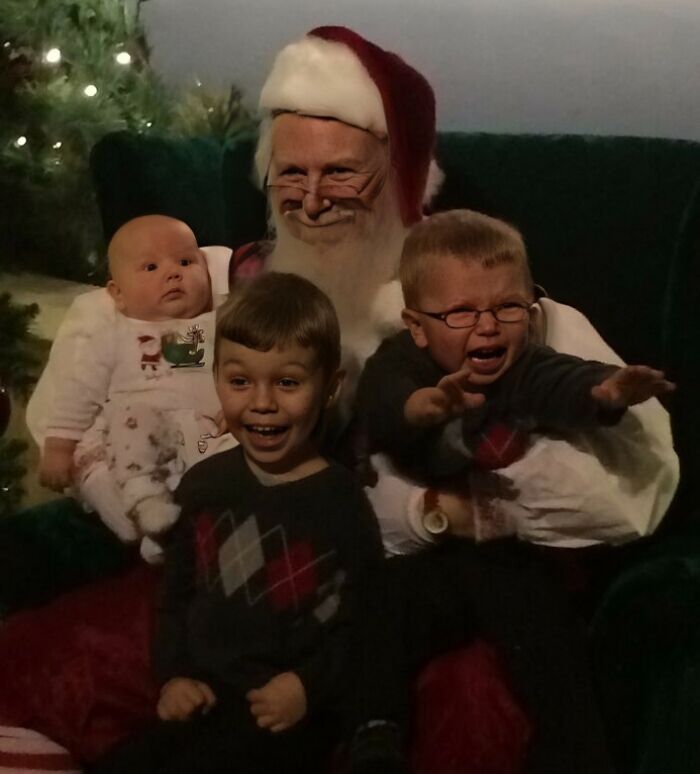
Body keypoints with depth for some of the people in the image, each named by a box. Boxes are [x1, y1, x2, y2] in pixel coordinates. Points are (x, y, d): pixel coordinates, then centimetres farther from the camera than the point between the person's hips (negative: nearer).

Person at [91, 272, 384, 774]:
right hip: (203, 700, 5)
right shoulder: (204, 483, 5)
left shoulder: (341, 502, -11)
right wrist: (174, 673, 2)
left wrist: (309, 686, -17)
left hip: (289, 715, -5)